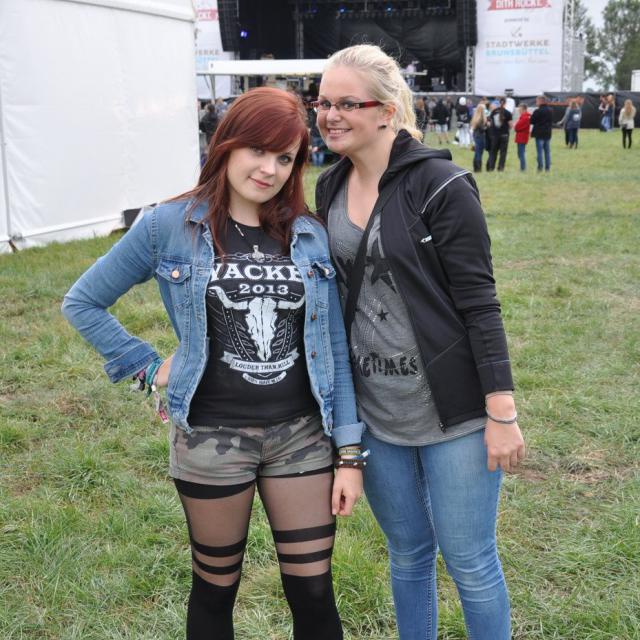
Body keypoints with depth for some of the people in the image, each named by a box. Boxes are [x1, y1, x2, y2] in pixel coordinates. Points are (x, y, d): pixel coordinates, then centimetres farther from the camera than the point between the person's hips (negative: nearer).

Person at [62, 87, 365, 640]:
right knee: (216, 589, 14)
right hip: (212, 436, -2)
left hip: (301, 433, 2)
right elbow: (82, 303, 4)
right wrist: (149, 368, -3)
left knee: (313, 593, 7)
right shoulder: (170, 226, -6)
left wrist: (350, 452, 1)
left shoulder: (310, 236, 1)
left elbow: (334, 346, 3)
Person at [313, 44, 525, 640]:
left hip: (451, 412, -5)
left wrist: (502, 412, -15)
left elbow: (479, 301, -14)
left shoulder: (440, 185, -13)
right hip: (373, 412, 5)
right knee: (407, 552, 19)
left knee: (469, 562, 6)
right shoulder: (328, 189, 5)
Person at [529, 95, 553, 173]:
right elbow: (551, 121, 16)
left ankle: (540, 167, -7)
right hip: (548, 133, 6)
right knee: (547, 151, 10)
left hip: (539, 134, -6)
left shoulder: (537, 111, -15)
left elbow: (532, 121, -8)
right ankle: (547, 167, 11)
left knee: (539, 151, -3)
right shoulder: (550, 111, 8)